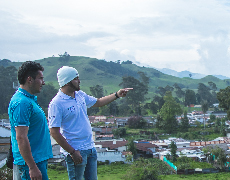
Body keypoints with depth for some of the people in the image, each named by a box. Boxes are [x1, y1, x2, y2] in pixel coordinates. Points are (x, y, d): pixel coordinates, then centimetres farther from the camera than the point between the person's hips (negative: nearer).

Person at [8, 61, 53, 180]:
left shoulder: (30, 99, 14)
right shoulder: (22, 102, -19)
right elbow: (21, 138, -24)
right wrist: (32, 168, -25)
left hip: (38, 160, 10)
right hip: (31, 162, -10)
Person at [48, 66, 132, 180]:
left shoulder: (80, 95, 8)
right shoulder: (56, 104, -17)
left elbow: (98, 102, 25)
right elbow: (54, 132, -19)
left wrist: (116, 95, 17)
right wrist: (72, 152, -20)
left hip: (90, 148, 8)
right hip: (76, 151, -8)